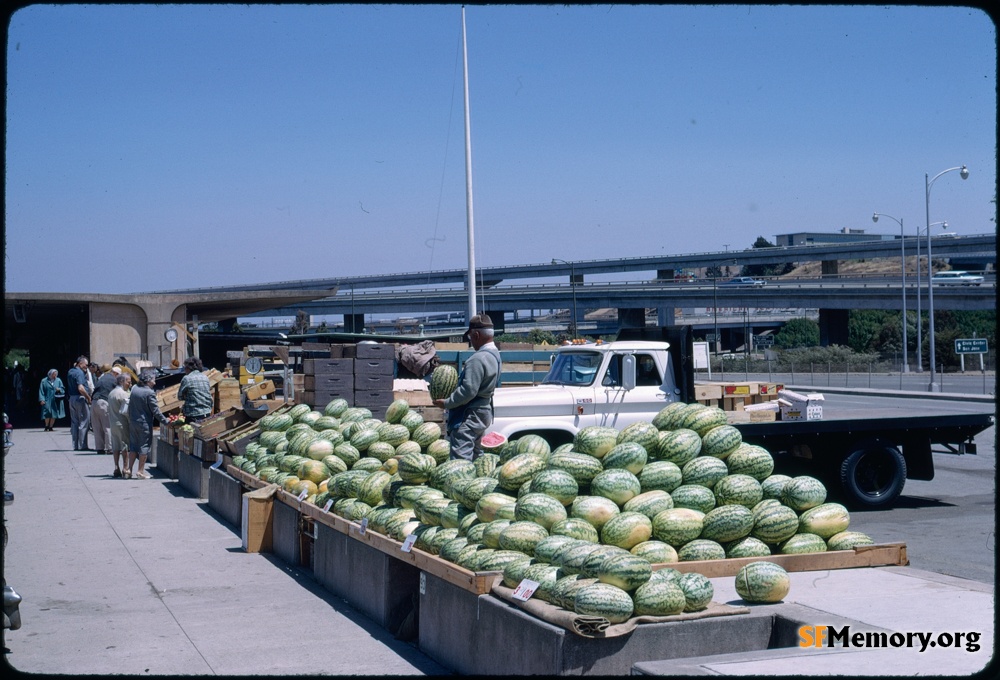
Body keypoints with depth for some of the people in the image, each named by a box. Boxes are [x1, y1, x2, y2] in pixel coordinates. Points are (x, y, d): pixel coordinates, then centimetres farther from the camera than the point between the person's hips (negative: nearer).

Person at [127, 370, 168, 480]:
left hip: (133, 422, 7)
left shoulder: (134, 389, 4)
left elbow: (130, 406, 10)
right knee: (144, 446, 3)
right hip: (144, 423, -6)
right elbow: (155, 411, -14)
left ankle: (129, 470, 14)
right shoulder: (150, 393, -16)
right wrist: (165, 422, -6)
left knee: (133, 446, 14)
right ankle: (141, 472, 5)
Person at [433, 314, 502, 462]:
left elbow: (468, 390, -26)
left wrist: (446, 403, -15)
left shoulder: (478, 359, -23)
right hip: (483, 412, 11)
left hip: (470, 416, -11)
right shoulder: (494, 355, 10)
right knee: (476, 456, 22)